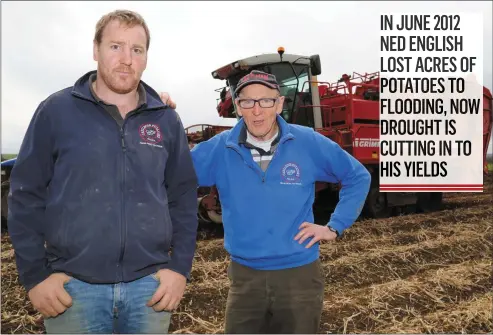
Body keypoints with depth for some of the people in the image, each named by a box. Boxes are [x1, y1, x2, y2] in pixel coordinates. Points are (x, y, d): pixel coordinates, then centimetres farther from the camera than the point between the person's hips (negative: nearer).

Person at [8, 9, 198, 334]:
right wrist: (35, 274, -4)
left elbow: (184, 196, 6)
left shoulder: (166, 120, 4)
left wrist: (180, 267, -1)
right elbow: (26, 194, 0)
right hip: (73, 285, -1)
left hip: (150, 284, 2)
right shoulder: (56, 110, -2)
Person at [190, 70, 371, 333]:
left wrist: (334, 227, -1)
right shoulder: (220, 148, -6)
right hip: (245, 276, 1)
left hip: (299, 274, 0)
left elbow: (358, 177, 5)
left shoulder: (309, 143, -7)